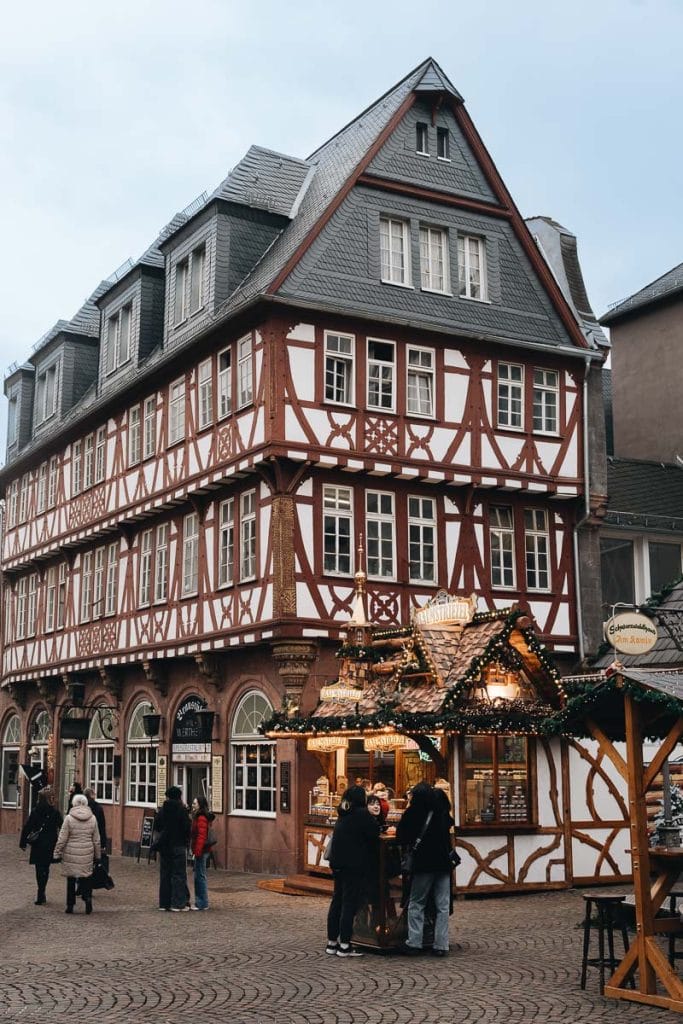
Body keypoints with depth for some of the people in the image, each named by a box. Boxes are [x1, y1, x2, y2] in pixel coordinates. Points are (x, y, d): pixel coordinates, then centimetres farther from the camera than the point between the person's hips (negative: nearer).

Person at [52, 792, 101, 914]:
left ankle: (70, 905, 14)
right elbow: (96, 840, 9)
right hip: (87, 853, 2)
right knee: (86, 876, 11)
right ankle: (87, 896, -11)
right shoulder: (92, 818, 2)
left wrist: (57, 853, 3)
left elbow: (62, 839, -6)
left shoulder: (69, 818, -8)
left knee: (71, 879, 8)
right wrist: (97, 855, 18)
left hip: (71, 854, -2)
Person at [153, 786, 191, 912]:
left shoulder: (162, 810, 2)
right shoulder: (182, 810, -11)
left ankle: (164, 903, 13)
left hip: (164, 846, 4)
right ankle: (177, 903, -3)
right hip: (179, 846, -4)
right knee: (179, 875, 0)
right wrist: (186, 840, 5)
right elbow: (187, 828, -12)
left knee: (165, 874, 12)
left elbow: (156, 827, 8)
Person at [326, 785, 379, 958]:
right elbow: (374, 835, -10)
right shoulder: (362, 814, -12)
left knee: (337, 901, 13)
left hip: (338, 864, 7)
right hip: (356, 866, -7)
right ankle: (344, 945, -2)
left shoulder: (342, 815, 10)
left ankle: (332, 942, 18)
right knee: (350, 903, -3)